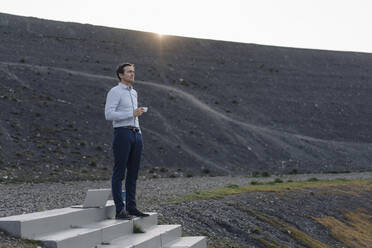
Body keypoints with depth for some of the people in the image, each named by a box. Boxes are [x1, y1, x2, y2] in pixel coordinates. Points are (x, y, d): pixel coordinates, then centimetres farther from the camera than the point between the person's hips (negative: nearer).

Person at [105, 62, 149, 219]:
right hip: (122, 134, -8)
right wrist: (133, 114, -17)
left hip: (136, 134, 8)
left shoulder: (133, 93, 20)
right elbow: (109, 114, -16)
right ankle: (120, 210, -5)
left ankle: (131, 207, 13)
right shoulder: (115, 92, -5)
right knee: (119, 173, -6)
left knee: (133, 173, 8)